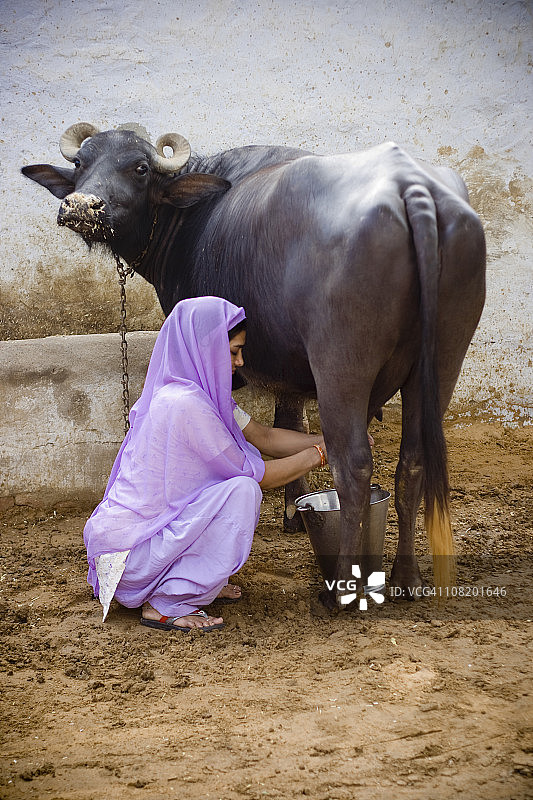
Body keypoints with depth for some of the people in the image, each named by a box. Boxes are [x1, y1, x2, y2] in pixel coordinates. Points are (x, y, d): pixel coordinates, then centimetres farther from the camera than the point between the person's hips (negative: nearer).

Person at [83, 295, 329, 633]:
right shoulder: (186, 403, -23)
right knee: (243, 488, -20)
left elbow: (264, 437, 16)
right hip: (124, 552, -10)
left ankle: (198, 580, 16)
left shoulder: (205, 393, 7)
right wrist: (317, 455, -3)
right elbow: (257, 474, -15)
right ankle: (167, 606, -12)